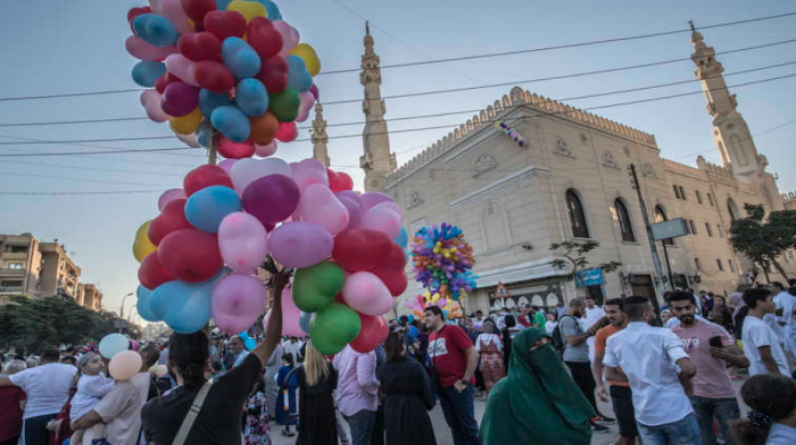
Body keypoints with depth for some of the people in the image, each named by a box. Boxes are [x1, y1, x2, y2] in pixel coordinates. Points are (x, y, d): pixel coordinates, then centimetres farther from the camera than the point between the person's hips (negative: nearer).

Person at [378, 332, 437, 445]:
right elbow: (426, 390, -8)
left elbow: (383, 392, 3)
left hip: (392, 416, 3)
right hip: (416, 414, -3)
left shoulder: (382, 370, -6)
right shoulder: (415, 366, -15)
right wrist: (430, 404, 10)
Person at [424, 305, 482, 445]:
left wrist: (465, 381, -16)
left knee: (467, 424, 3)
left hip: (458, 385, -7)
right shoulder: (431, 337, 9)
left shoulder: (453, 330, -12)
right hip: (442, 386, 7)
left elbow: (473, 354, -16)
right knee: (454, 425, 15)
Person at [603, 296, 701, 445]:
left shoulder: (613, 340, -2)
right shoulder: (663, 334, -12)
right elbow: (689, 369, -21)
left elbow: (610, 375, 1)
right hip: (676, 411, -2)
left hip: (645, 415, 3)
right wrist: (684, 380, 1)